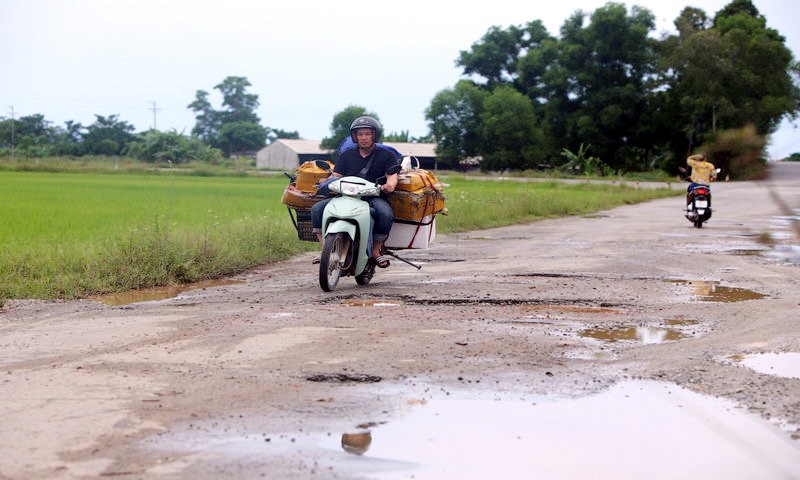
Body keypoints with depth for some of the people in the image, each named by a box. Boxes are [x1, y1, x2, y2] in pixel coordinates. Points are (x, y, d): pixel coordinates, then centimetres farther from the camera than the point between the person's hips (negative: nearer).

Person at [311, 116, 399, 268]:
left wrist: (390, 184, -26)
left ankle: (376, 250, -15)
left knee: (385, 214, -37)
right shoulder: (346, 156, 21)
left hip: (374, 197, -3)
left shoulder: (386, 155, 12)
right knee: (317, 209, -19)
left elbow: (392, 176, -1)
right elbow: (336, 176, 11)